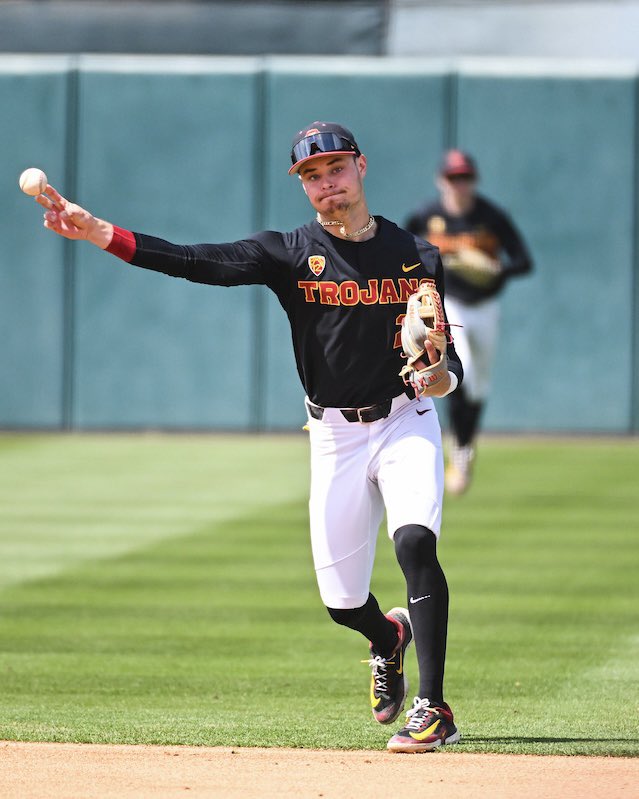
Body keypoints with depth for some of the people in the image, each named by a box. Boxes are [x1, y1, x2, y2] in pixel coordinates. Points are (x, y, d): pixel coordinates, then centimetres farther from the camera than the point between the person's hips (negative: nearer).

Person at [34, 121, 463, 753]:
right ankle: (389, 638, 42)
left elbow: (447, 362, 6)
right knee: (341, 600, 3)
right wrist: (95, 231, -29)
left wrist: (442, 378, -21)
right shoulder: (291, 254, -3)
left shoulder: (417, 257, 1)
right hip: (334, 435, 1)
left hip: (406, 422, -1)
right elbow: (196, 262, -16)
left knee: (414, 541, -28)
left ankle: (432, 709, -24)